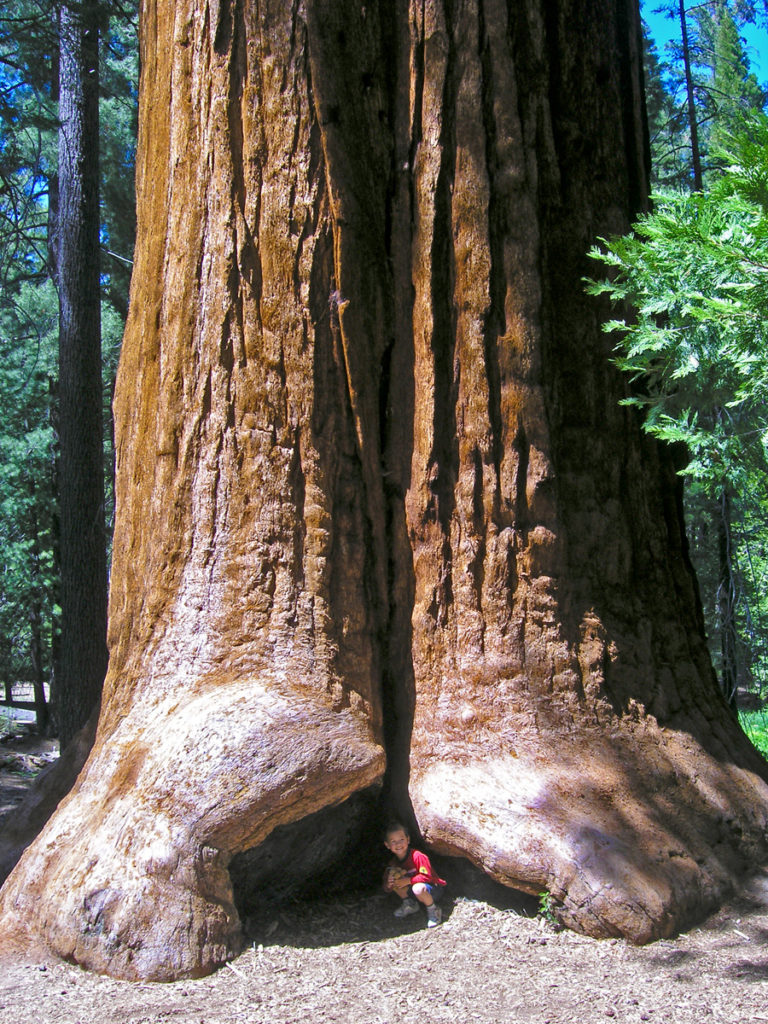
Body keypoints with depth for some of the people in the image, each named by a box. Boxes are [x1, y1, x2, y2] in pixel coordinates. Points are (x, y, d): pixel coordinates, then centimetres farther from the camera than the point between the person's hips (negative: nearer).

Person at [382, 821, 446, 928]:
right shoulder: (394, 862, -2)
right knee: (394, 878, -12)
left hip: (433, 888, -6)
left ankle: (433, 910, -11)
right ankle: (410, 904, 4)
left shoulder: (418, 856, -23)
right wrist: (388, 884, -25)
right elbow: (387, 890, -1)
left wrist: (408, 881, -29)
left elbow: (426, 877, -26)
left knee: (418, 888, -40)